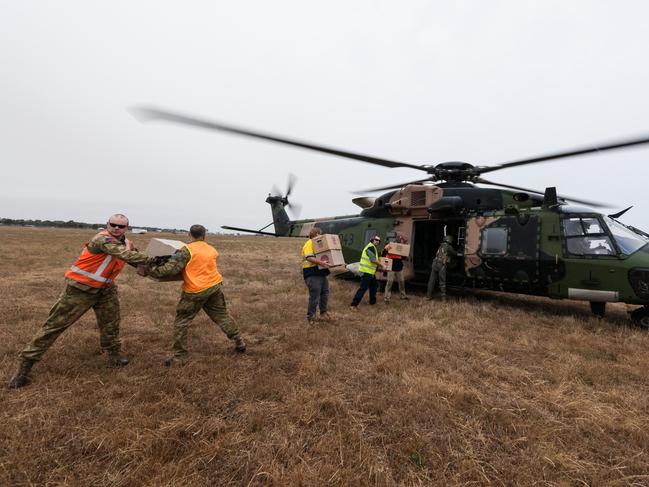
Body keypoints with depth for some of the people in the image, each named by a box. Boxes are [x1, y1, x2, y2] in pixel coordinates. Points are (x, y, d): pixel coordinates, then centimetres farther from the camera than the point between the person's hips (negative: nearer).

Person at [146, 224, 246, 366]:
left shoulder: (187, 250, -11)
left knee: (181, 322, 10)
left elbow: (171, 268, -16)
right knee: (222, 315, 19)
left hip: (196, 291, -5)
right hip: (215, 286, 5)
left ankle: (179, 356, 14)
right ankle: (239, 342, 28)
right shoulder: (213, 250, 7)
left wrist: (152, 270, -2)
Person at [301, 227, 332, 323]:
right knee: (314, 297, -6)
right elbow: (309, 257, -24)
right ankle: (310, 318, 7)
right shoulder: (309, 244, -10)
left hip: (321, 272, 10)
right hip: (312, 274, -10)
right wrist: (320, 262, -35)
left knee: (325, 294, 15)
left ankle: (323, 313, 29)